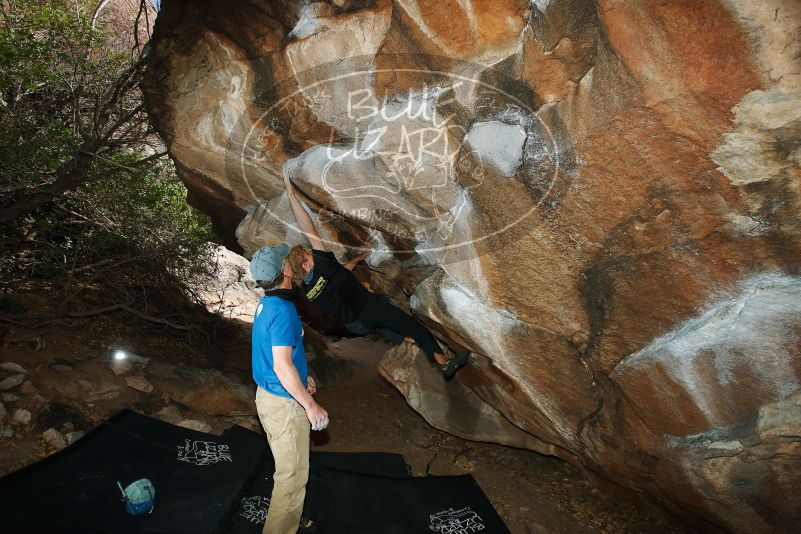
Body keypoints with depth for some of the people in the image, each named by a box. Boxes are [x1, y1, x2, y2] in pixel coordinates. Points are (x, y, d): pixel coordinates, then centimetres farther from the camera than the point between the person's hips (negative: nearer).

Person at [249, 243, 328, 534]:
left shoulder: (266, 304, 5)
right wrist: (311, 406, -22)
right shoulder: (283, 311, -25)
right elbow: (282, 367, -28)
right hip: (284, 404, -10)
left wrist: (302, 376, 24)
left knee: (288, 469, 24)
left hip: (268, 395, 10)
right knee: (292, 477, 5)